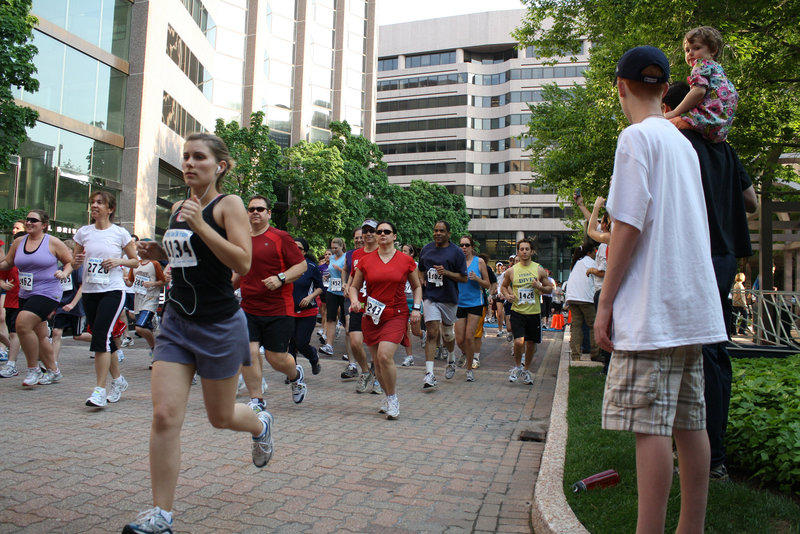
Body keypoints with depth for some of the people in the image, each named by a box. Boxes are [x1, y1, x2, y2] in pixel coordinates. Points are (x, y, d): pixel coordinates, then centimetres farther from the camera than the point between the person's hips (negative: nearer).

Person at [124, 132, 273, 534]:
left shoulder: (229, 205, -9)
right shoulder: (177, 208, 10)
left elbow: (242, 263, -20)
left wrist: (200, 225, -26)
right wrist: (157, 254, 3)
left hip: (219, 324, -5)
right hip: (177, 321, 5)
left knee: (220, 417, 11)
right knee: (164, 415, -5)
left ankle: (261, 425, 47)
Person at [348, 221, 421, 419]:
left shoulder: (406, 260, 2)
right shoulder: (365, 260, 4)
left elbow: (417, 287, 14)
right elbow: (353, 286, 11)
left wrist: (416, 308, 1)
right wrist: (354, 300, -9)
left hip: (396, 315, -3)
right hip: (371, 316, 3)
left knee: (385, 356, -19)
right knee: (377, 361, 7)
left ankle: (392, 398, 3)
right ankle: (389, 397, 30)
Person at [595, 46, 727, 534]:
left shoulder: (637, 136, -6)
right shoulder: (685, 144, 19)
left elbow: (628, 225, -14)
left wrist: (605, 302, -9)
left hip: (651, 306, -8)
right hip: (693, 304, 9)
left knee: (650, 425, -7)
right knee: (690, 422, 11)